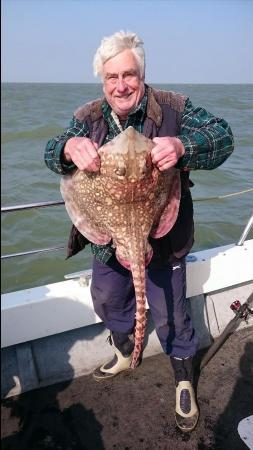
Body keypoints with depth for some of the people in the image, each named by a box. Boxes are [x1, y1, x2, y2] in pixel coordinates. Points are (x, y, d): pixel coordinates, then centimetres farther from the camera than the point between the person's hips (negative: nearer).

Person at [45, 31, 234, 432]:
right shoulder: (88, 117, -2)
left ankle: (184, 380, 39)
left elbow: (221, 135, -20)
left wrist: (181, 145, -43)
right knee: (107, 301, 23)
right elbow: (52, 154, -10)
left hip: (162, 238, -4)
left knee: (169, 314, 10)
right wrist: (70, 147, -36)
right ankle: (125, 352, 54)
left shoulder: (172, 108, -13)